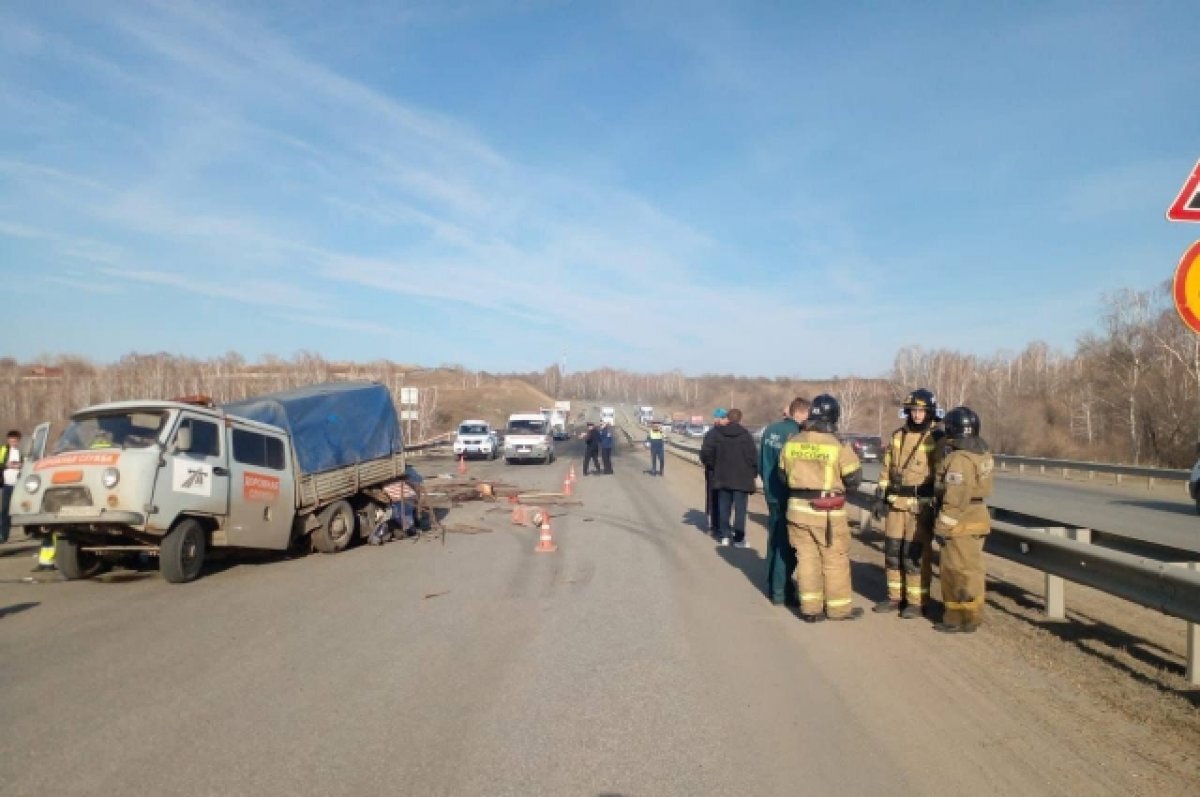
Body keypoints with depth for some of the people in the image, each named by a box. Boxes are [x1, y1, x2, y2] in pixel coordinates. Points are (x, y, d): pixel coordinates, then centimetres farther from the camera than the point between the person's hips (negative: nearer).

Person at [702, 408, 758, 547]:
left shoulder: (718, 434, 0)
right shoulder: (745, 435, -8)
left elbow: (706, 454, -1)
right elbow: (753, 457, -12)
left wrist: (714, 467, 14)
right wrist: (753, 473, 1)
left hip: (722, 478, 3)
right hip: (741, 478, -3)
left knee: (723, 507, 12)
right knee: (740, 509, 1)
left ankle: (724, 535, 16)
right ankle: (739, 538, 1)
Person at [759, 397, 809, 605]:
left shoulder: (770, 430, 5)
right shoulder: (794, 434, -19)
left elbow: (761, 463, 11)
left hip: (771, 494, 8)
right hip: (788, 497, -8)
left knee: (774, 540, 19)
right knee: (786, 545, 1)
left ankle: (772, 585, 30)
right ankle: (781, 592, 6)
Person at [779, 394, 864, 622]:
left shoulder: (792, 442, 0)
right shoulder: (838, 446, -14)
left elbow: (783, 474, 10)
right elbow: (854, 479, -6)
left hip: (798, 508, 4)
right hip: (828, 512, -4)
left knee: (806, 557, 12)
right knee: (835, 559, 10)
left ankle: (810, 608, 14)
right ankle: (839, 607, 20)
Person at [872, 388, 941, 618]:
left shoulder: (937, 440, -6)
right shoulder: (896, 437, 9)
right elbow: (886, 470, 13)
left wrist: (936, 507, -11)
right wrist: (880, 498, 8)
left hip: (921, 506, -5)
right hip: (895, 504, 5)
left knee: (916, 555, -2)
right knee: (892, 551, 9)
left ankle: (916, 601, 10)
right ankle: (895, 596, 22)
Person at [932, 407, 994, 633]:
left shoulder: (960, 459, -21)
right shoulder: (982, 453, 9)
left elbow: (954, 499, -23)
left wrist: (943, 527, -17)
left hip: (961, 524, -10)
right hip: (977, 518, 10)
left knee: (958, 570, -1)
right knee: (970, 568, 16)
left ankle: (959, 619, 6)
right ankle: (971, 615, 26)